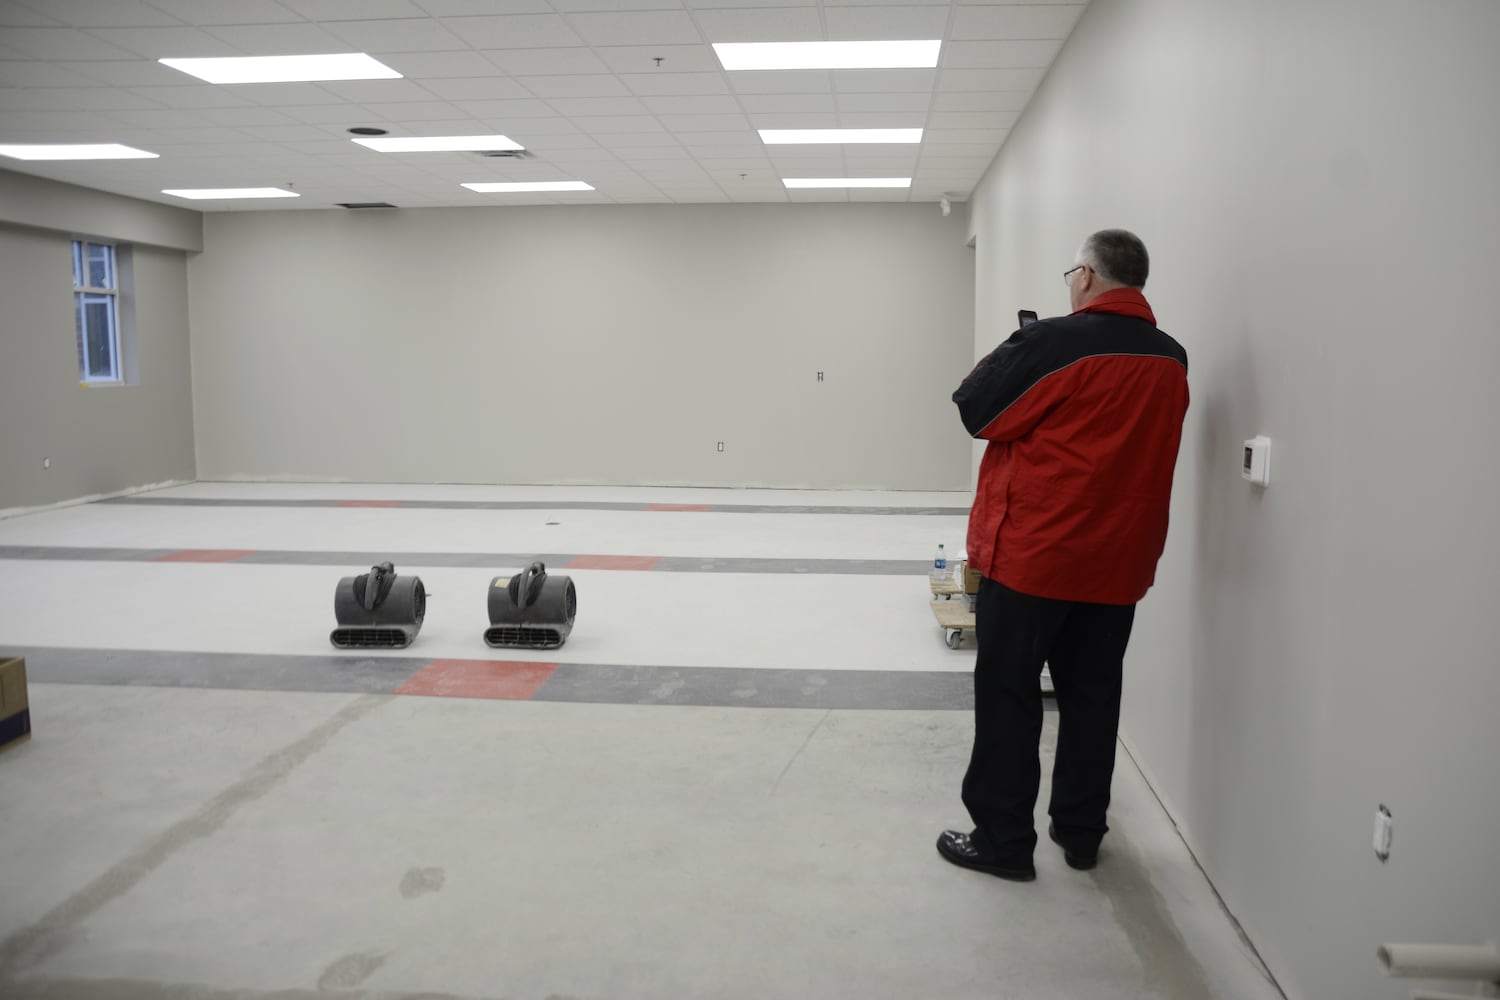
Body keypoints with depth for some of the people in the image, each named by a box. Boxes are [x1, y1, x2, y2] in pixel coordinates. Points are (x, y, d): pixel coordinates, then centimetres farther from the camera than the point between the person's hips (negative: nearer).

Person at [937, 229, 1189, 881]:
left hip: (1031, 556, -6)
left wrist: (1004, 359, 9)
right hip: (1117, 563, 6)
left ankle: (1002, 840, 10)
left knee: (1008, 698, 4)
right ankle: (1080, 833, 26)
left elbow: (974, 411, -9)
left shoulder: (1054, 343, -15)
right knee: (1091, 697, 15)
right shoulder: (1170, 359, 5)